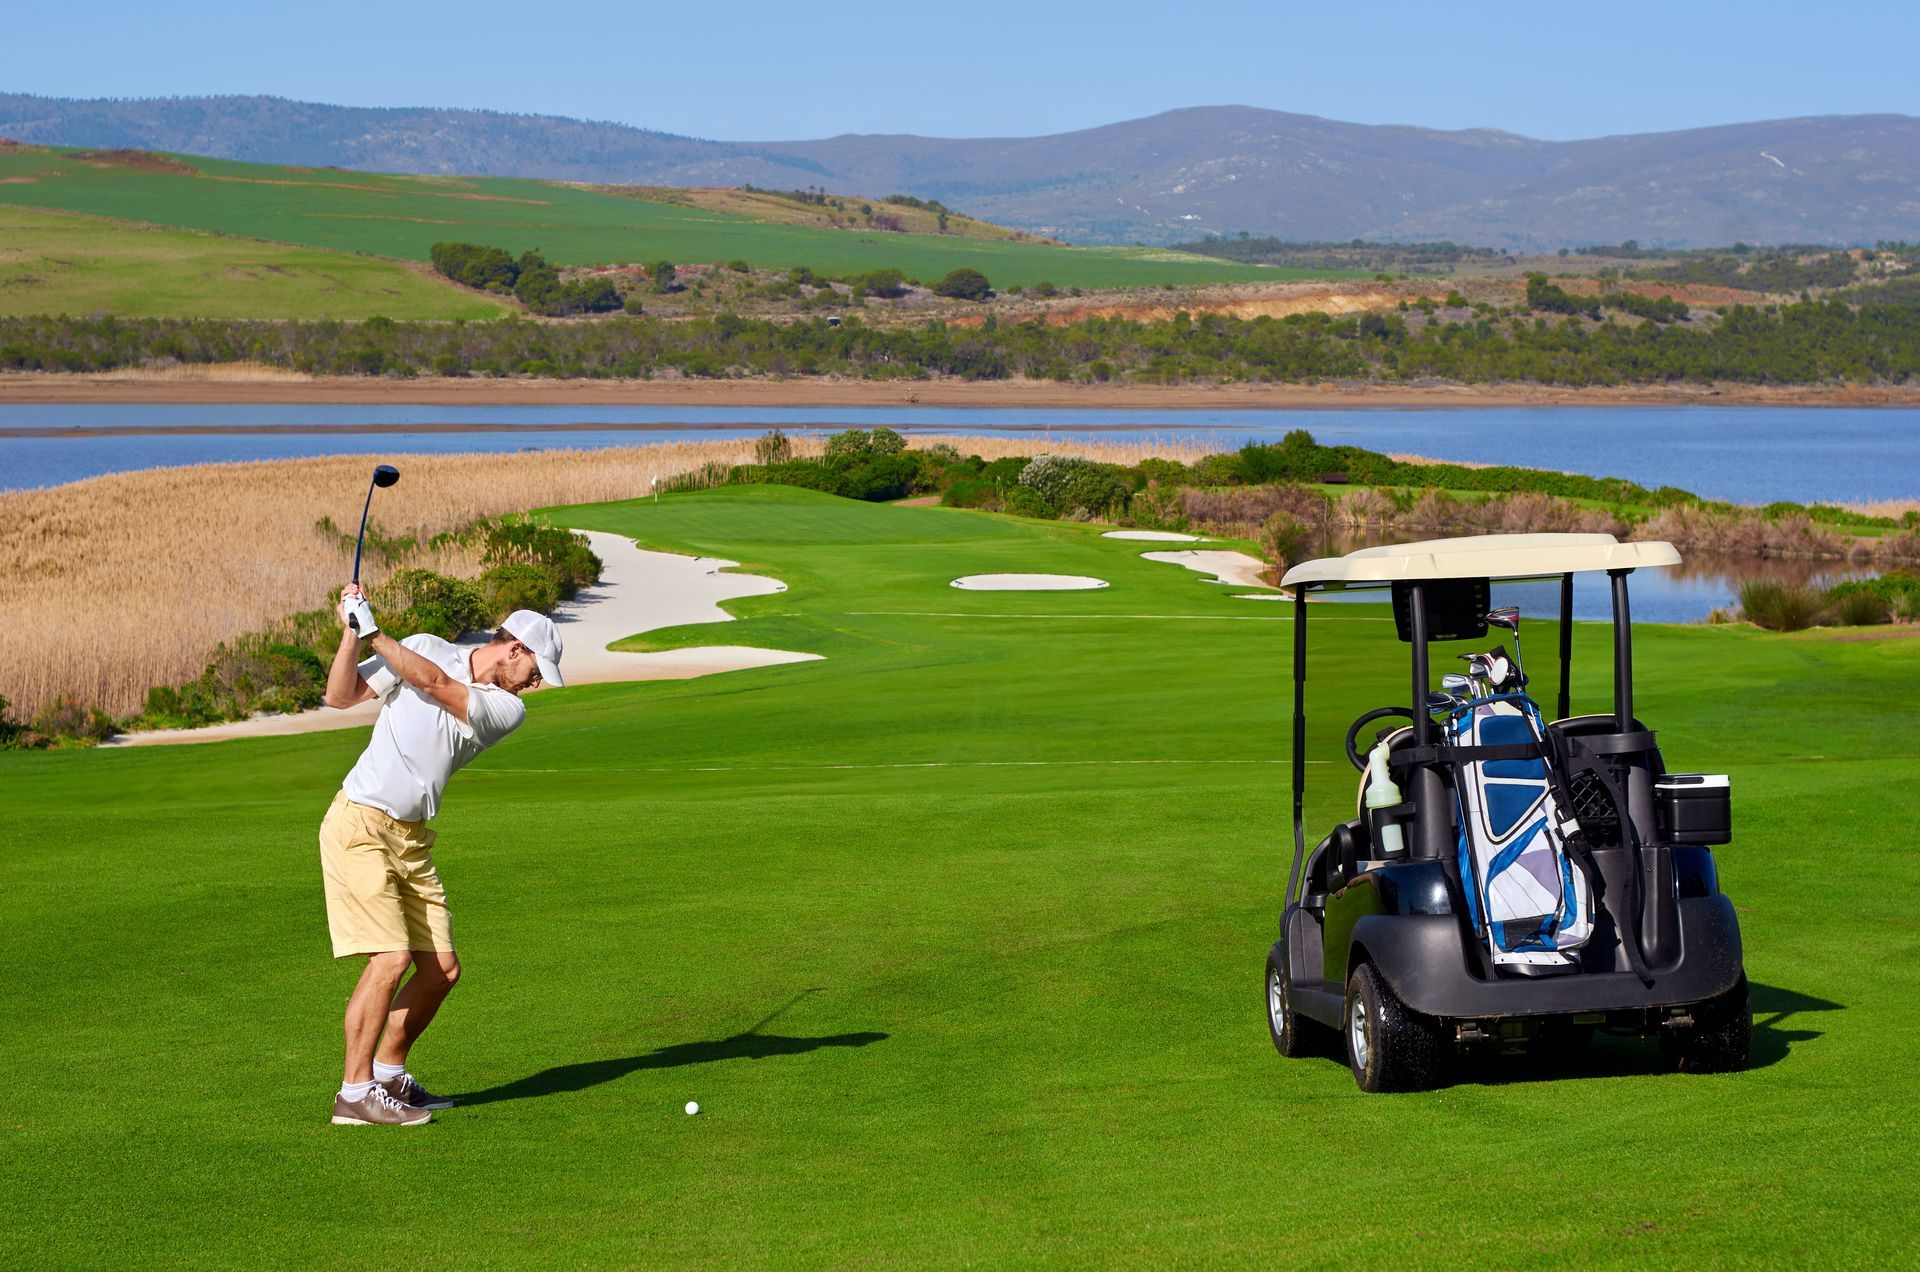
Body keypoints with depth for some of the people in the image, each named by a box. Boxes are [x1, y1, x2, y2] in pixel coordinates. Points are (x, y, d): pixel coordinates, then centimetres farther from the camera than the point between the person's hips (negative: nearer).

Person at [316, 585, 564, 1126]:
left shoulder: (507, 710, 3)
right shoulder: (426, 648, -1)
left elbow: (436, 684, -13)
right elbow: (341, 695, -1)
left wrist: (374, 633, -15)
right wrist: (352, 634, -15)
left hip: (412, 838, 6)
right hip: (360, 823, -6)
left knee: (441, 968, 4)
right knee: (390, 958, -16)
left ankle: (389, 1075, 23)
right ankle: (355, 1093, -10)